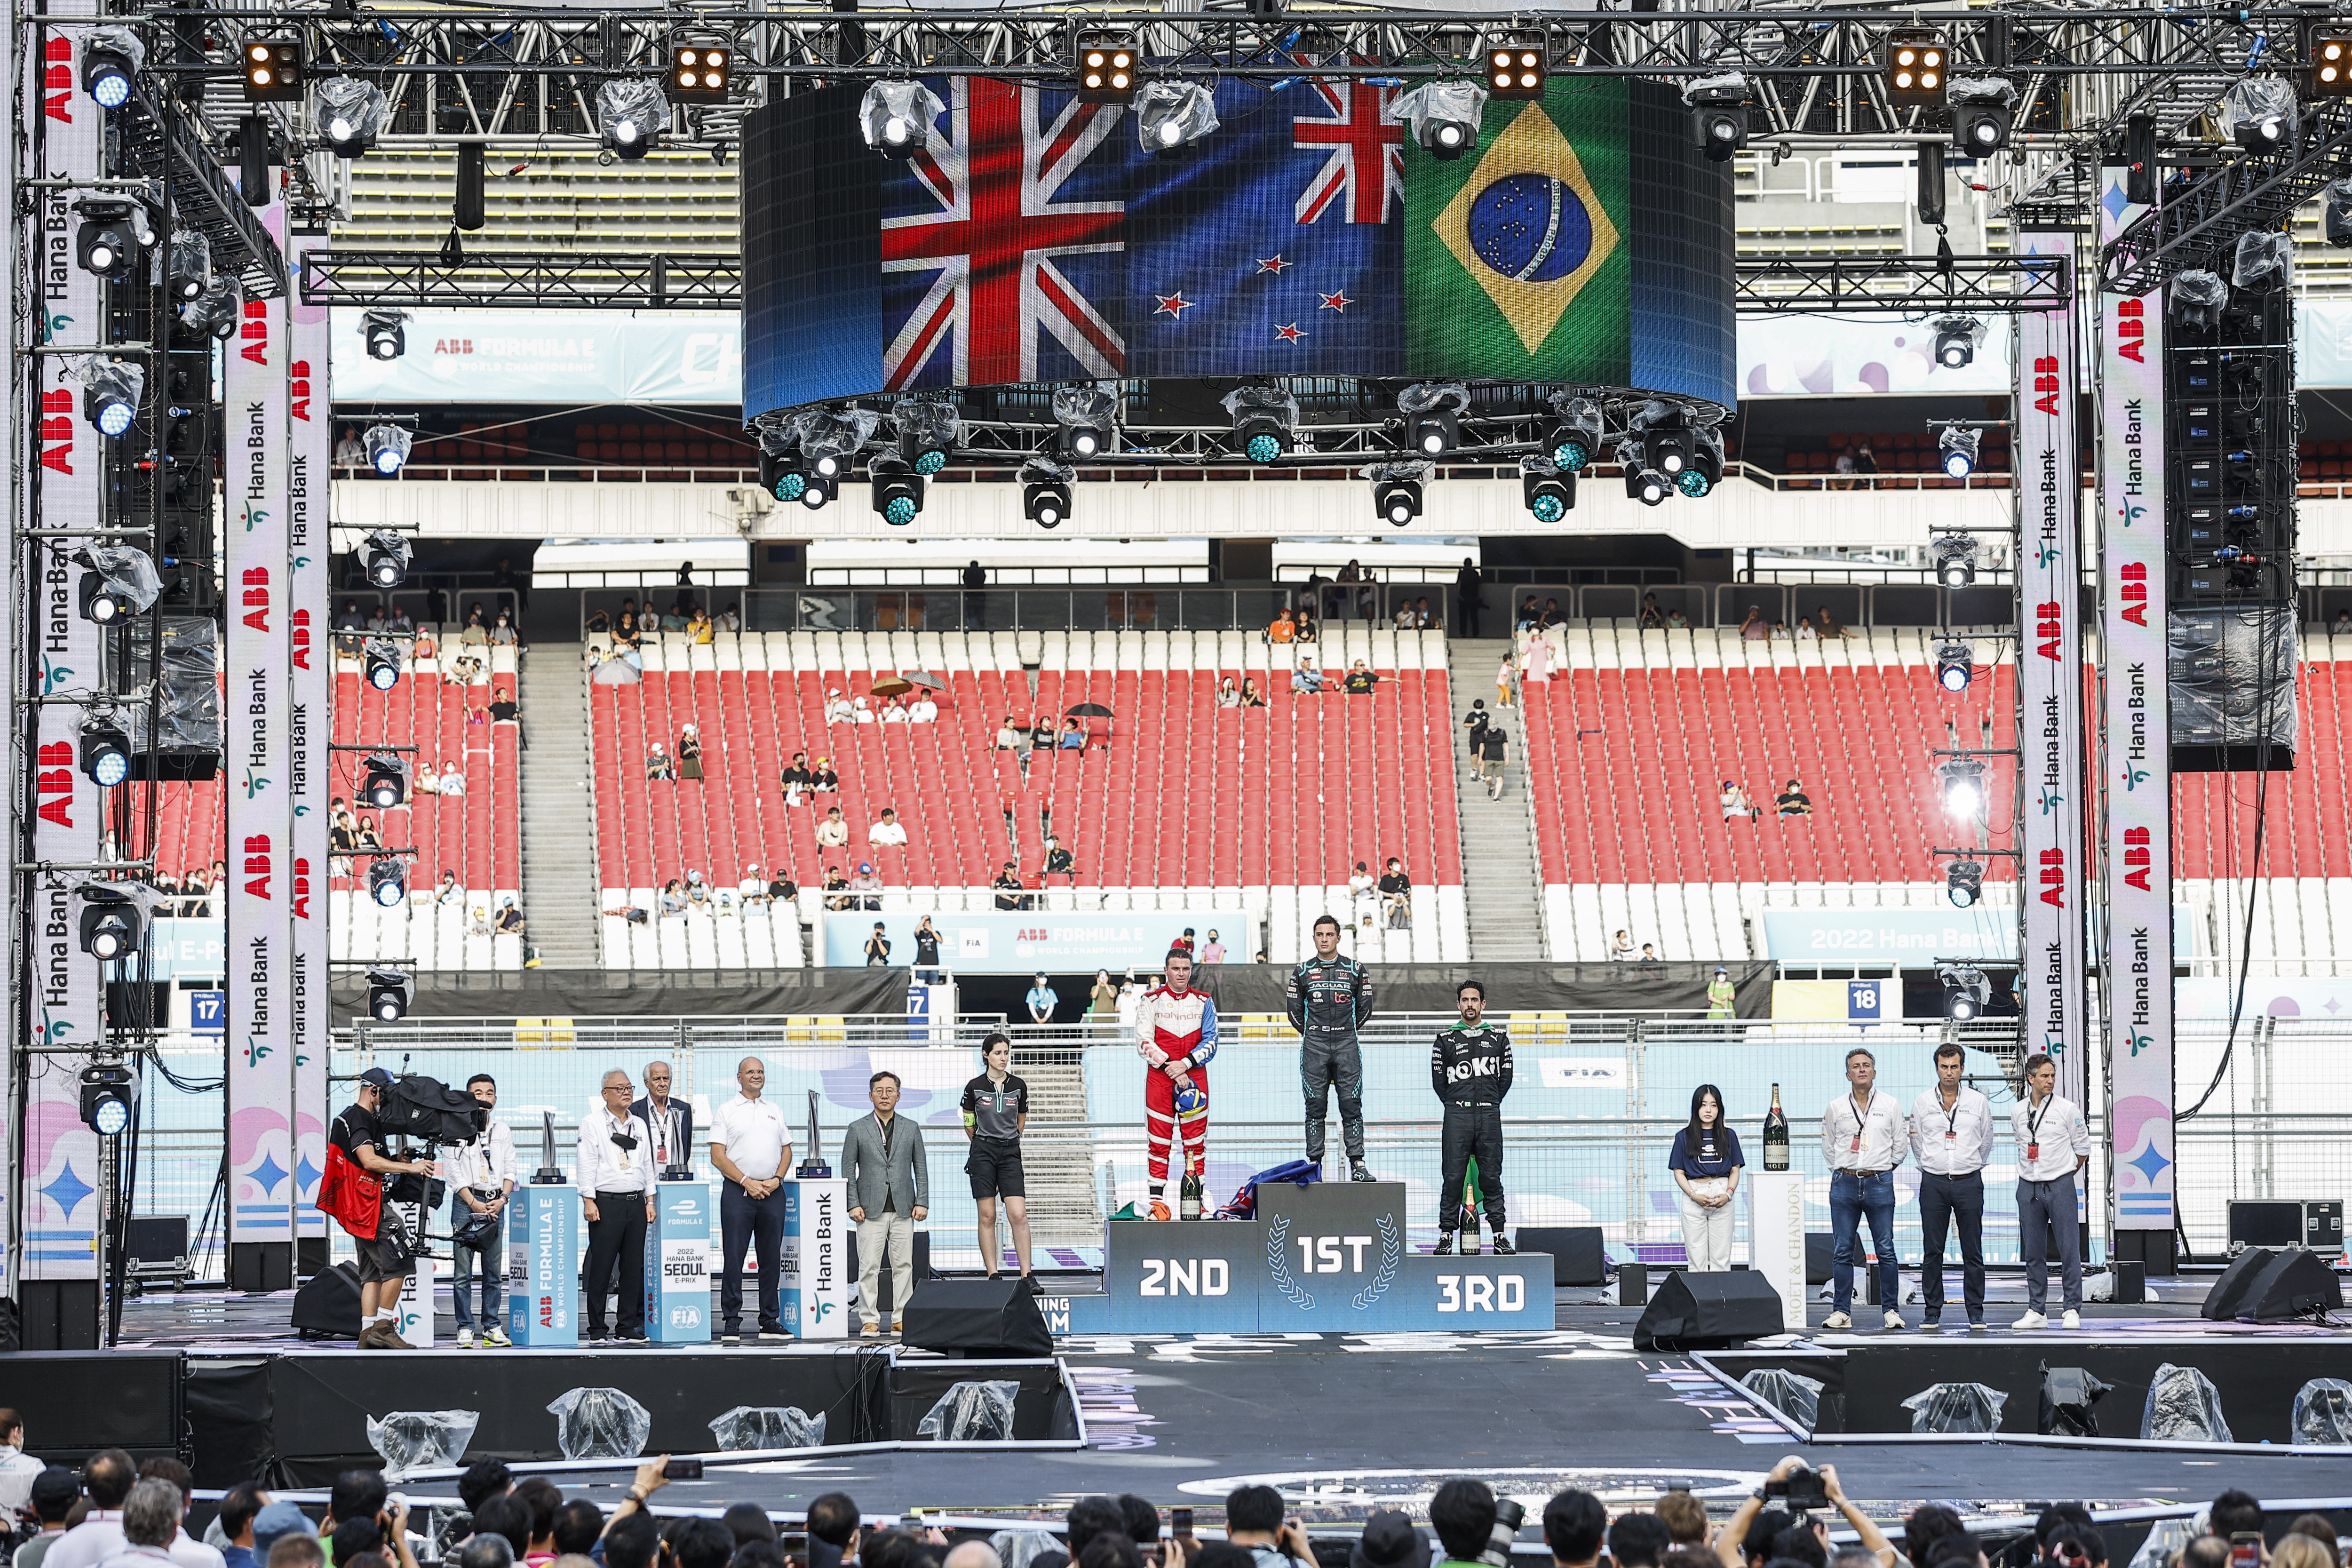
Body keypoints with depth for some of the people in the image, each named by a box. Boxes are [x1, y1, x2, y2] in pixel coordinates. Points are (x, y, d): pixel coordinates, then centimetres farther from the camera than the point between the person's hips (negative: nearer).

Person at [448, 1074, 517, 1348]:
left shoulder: (503, 1132, 14)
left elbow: (510, 1170, 11)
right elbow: (455, 1173, -2)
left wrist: (502, 1199, -5)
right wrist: (474, 1204, -10)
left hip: (495, 1204, 3)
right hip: (466, 1202, -3)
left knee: (494, 1271, 3)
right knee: (463, 1271, -5)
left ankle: (493, 1327, 7)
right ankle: (465, 1329, -3)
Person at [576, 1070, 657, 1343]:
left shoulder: (639, 1125, 16)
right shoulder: (592, 1123, 1)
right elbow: (586, 1164, -4)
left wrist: (650, 1200, 11)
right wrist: (588, 1200, -11)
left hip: (636, 1202, 5)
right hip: (606, 1203, -5)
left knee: (634, 1267, 4)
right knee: (601, 1267, -5)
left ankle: (629, 1327, 11)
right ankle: (597, 1330, -2)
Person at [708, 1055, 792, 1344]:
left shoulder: (775, 1111, 16)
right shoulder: (726, 1112, 3)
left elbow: (786, 1150, 17)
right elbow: (718, 1156, -3)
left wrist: (776, 1179, -1)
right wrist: (747, 1182, -12)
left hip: (772, 1192, 4)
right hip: (737, 1191, -4)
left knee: (771, 1258, 5)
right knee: (733, 1258, -6)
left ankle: (770, 1321, 10)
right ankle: (731, 1322, -3)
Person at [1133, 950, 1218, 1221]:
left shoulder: (1203, 1002, 9)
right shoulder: (1151, 1001, 4)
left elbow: (1210, 1042, 3)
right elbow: (1144, 1042, -2)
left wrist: (1185, 1064, -11)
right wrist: (1170, 1067, -12)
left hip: (1194, 1076, 1)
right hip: (1159, 1077, -1)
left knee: (1195, 1139, 0)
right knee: (1158, 1140, -3)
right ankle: (1157, 1199, 0)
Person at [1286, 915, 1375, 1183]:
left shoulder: (1355, 970, 7)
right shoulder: (1302, 972, 7)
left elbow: (1365, 1009, 11)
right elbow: (1295, 1011, 12)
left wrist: (1344, 1031, 12)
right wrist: (1312, 1034, 11)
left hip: (1347, 1045, 0)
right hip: (1314, 1047, 0)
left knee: (1351, 1105, -3)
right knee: (1315, 1107, 0)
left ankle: (1357, 1164, -2)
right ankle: (1314, 1163, 3)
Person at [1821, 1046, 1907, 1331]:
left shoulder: (1889, 1105, 5)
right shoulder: (1836, 1108, 8)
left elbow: (1901, 1143, 12)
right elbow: (1828, 1147, 17)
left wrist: (1883, 1169, 12)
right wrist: (1844, 1170, 11)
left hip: (1879, 1184, -1)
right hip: (1844, 1184, 1)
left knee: (1886, 1251, -2)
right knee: (1842, 1251, 0)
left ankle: (1891, 1309, 4)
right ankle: (1841, 1311, 4)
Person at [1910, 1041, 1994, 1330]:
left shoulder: (1978, 1102, 4)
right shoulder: (1923, 1103, 4)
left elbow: (1986, 1143, 15)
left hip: (1969, 1182, 0)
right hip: (1934, 1184, 0)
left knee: (1973, 1252, 0)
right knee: (1932, 1252, 1)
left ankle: (1976, 1313, 6)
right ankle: (1932, 1312, 7)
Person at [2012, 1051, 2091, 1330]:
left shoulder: (2067, 1109, -3)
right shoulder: (2018, 1113, 7)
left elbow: (2082, 1147, 6)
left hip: (2059, 1185, -3)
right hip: (2029, 1188, 3)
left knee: (2069, 1249, -6)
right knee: (2033, 1252, 5)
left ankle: (2073, 1310, -2)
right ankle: (2037, 1311, 10)